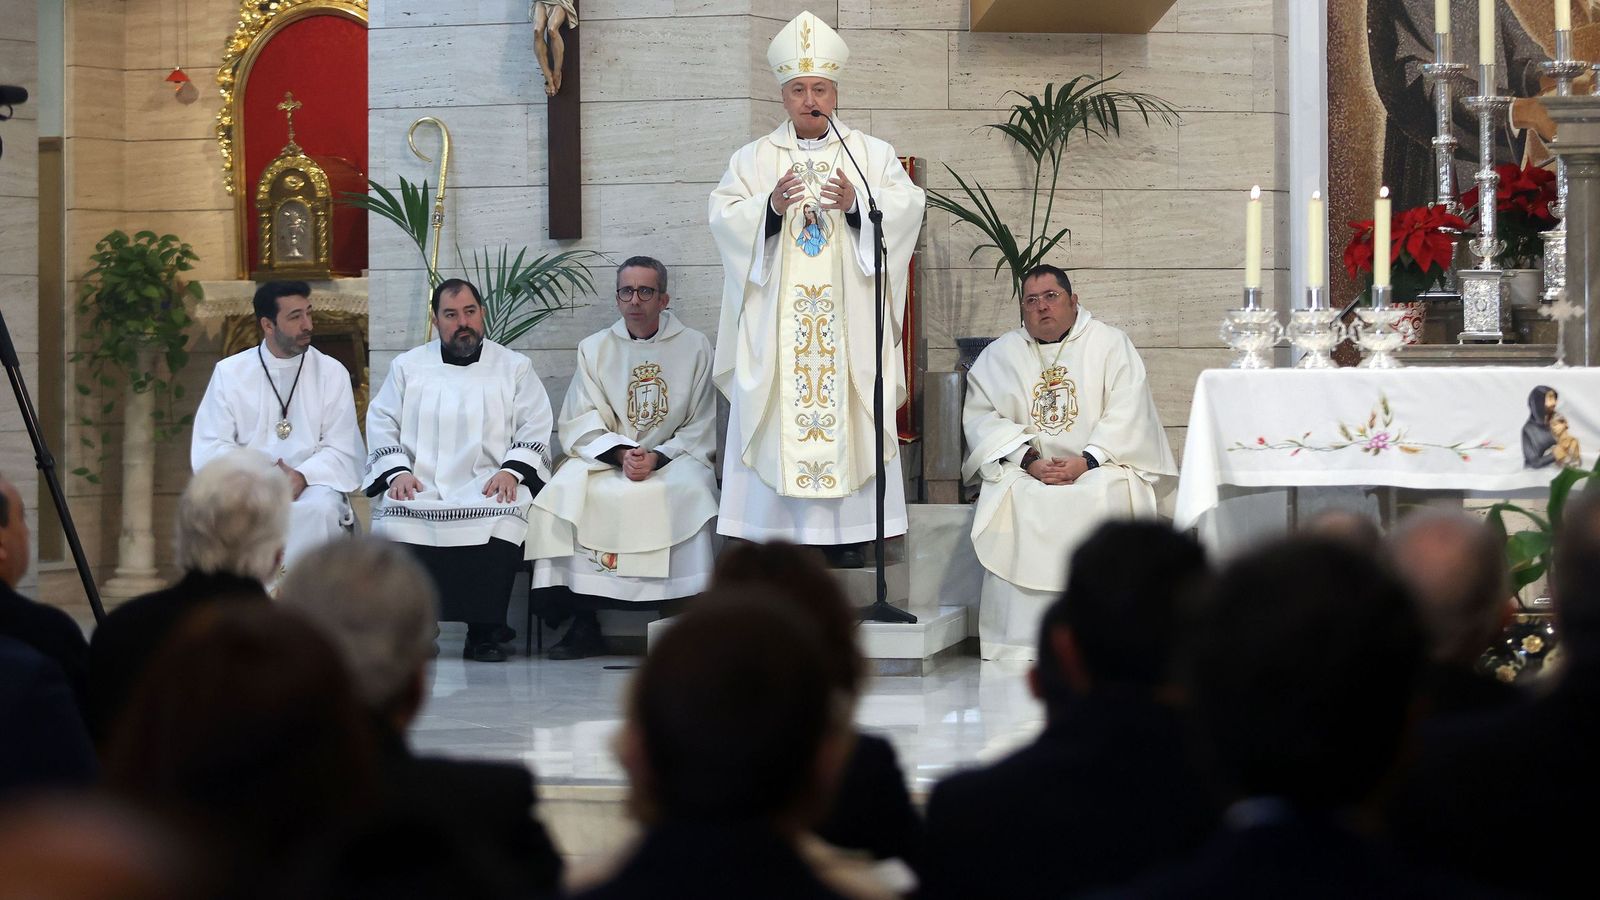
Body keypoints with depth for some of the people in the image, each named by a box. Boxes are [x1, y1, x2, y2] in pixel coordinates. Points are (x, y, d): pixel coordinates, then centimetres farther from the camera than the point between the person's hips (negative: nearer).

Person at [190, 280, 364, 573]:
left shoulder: (331, 372, 10)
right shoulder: (229, 373, 9)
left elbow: (342, 450, 3)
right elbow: (209, 450, 3)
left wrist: (301, 476, -17)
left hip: (309, 485, 0)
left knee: (321, 508, -35)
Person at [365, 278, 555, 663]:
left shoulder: (514, 367, 18)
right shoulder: (408, 366, 21)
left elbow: (535, 429, 10)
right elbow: (382, 425, 14)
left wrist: (511, 470, -9)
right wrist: (397, 471, -5)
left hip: (487, 486, -1)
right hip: (420, 485, 1)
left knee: (503, 521, -35)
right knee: (394, 520, -32)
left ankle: (484, 633, -27)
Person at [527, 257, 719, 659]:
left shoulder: (695, 347, 7)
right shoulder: (594, 348, 12)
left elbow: (701, 430, 3)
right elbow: (580, 425, 4)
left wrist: (657, 457, -13)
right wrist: (620, 452, -15)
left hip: (675, 457, -2)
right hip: (605, 457, 2)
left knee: (689, 491, -35)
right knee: (567, 489, -28)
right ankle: (583, 622, -25)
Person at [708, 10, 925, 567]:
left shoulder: (872, 154, 11)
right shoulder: (752, 159, 10)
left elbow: (908, 205, -2)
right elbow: (723, 216, -1)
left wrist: (858, 203, -20)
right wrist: (770, 206, -19)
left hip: (847, 322, 0)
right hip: (776, 325, 0)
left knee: (846, 418, -3)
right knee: (777, 426, -4)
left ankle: (849, 554, 1)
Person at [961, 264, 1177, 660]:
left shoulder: (1109, 343, 7)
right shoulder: (1000, 355, 13)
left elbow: (1128, 414, -3)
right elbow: (980, 416, 2)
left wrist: (1086, 462, -17)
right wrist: (1028, 460, -14)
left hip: (1097, 467, -1)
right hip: (1027, 471, 2)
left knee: (1106, 494, -35)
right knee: (1008, 496, -31)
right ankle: (1020, 639, -30)